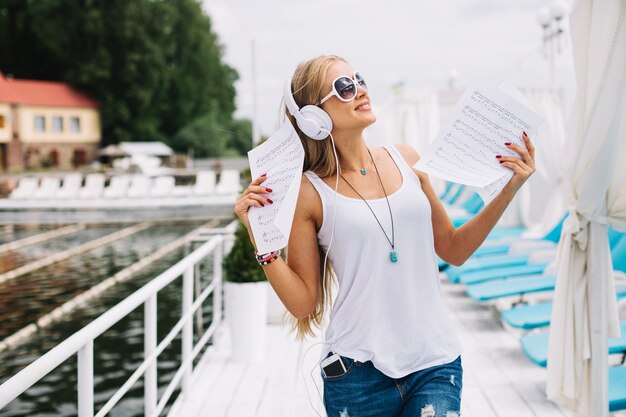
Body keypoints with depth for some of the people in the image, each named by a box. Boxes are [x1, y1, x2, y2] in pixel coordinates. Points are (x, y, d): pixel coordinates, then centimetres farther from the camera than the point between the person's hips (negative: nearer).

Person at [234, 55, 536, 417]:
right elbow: (302, 302, -3)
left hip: (435, 363, 3)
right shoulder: (309, 191, -4)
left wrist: (508, 191, 5)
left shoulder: (407, 160, 6)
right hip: (359, 371, -2)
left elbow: (453, 250, 13)